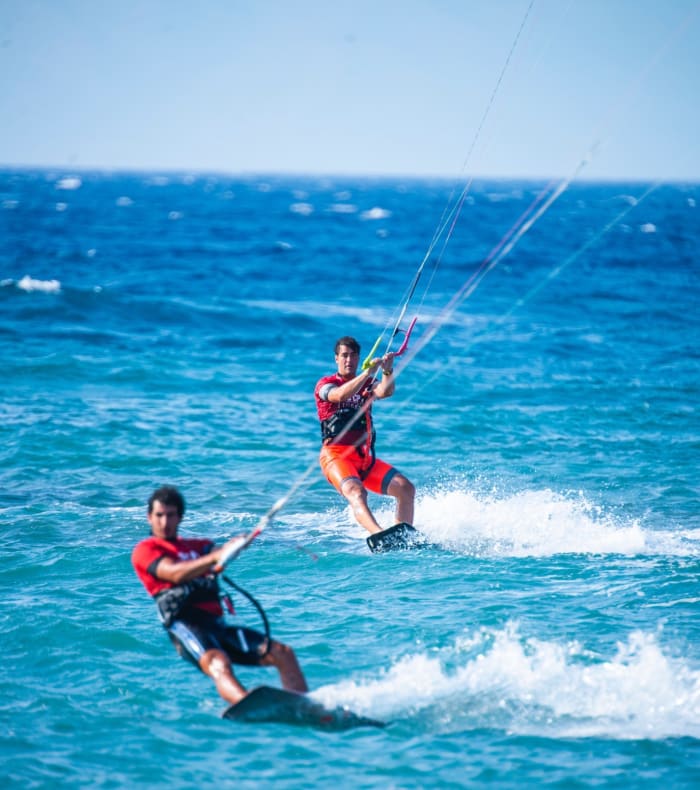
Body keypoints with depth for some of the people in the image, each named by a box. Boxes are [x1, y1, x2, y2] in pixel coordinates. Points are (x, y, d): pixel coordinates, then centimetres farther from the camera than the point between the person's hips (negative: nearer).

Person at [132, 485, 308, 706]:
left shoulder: (196, 546, 28)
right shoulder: (144, 550, 9)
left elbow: (215, 551, 4)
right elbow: (174, 573, -11)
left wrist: (232, 547, -21)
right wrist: (214, 557, -28)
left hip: (217, 623, 7)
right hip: (185, 624, -7)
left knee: (283, 653, -6)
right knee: (217, 663, -36)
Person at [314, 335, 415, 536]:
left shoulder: (367, 384, 17)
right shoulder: (325, 384, 3)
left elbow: (386, 391, -7)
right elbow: (341, 395, -21)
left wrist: (388, 371, -28)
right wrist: (369, 372, -31)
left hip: (365, 458, 6)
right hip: (336, 455, -6)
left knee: (405, 488, -9)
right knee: (356, 492, -33)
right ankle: (380, 535, -56)